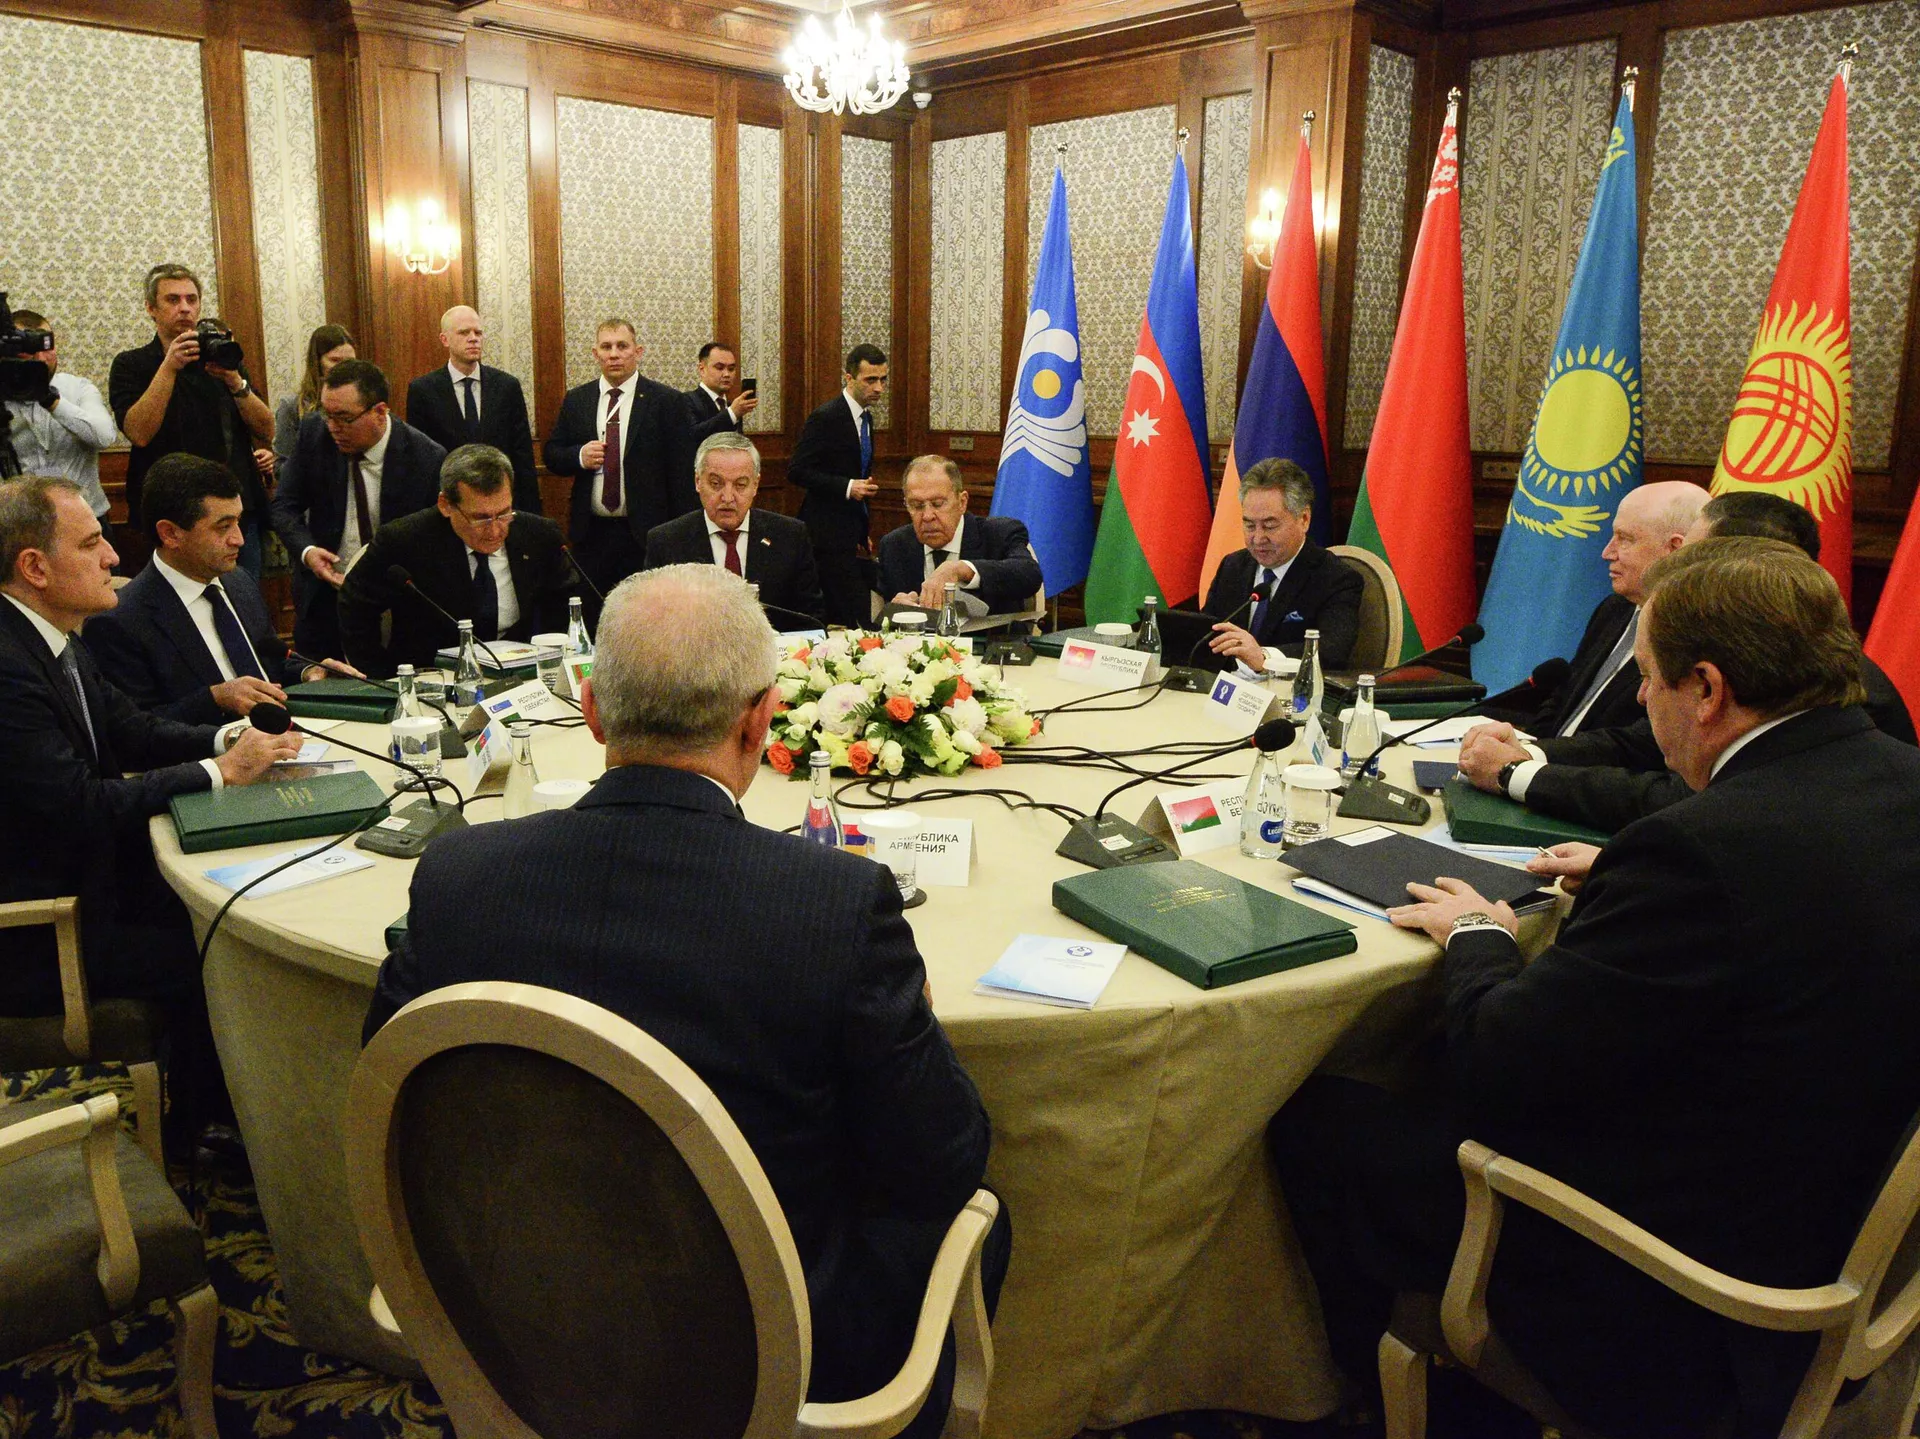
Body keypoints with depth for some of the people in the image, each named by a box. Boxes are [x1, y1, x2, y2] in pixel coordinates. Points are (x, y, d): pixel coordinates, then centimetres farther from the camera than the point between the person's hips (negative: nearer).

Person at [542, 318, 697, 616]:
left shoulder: (668, 402, -3)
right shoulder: (575, 400, 9)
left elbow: (683, 475, -5)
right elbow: (552, 456, 14)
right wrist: (579, 456, -9)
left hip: (646, 535, -3)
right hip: (590, 533, 3)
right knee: (589, 621, 9)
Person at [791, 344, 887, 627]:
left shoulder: (865, 417, 14)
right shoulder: (825, 418, -13)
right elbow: (797, 471, -16)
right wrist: (847, 487, -23)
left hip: (849, 532, 9)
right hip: (828, 532, -8)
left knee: (836, 616, 11)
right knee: (857, 614, -14)